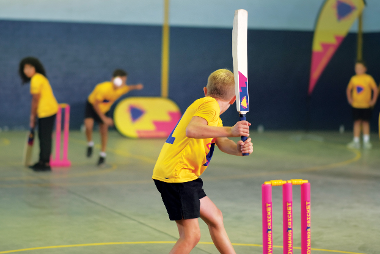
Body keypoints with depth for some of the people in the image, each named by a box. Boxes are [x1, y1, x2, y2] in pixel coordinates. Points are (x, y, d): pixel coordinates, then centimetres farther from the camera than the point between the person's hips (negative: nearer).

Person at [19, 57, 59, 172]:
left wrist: (32, 116, -7)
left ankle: (46, 163, -3)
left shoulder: (36, 79, -14)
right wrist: (33, 116, 14)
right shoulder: (39, 77, 15)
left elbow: (36, 100, -14)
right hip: (49, 110, 10)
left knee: (45, 137, -6)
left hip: (47, 111, -10)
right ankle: (42, 161, 23)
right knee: (42, 137, 15)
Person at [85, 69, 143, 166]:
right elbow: (95, 104, -27)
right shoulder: (103, 88, -40)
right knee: (88, 125, -24)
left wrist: (135, 87, -20)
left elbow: (127, 88, 3)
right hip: (92, 105, -4)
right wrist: (103, 118, -24)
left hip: (104, 108, 4)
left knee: (104, 130, 1)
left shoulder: (122, 89, -25)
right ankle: (90, 144, 7)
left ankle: (103, 155, 18)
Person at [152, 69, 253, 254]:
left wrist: (239, 148, -18)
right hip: (175, 174, -11)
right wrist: (230, 131, -35)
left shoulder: (215, 117, 21)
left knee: (215, 218, 23)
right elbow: (192, 130, -30)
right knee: (191, 236, -14)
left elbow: (222, 144, 3)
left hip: (185, 176, 11)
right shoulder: (209, 105, -11)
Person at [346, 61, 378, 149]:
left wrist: (373, 101, -6)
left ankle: (366, 142, 7)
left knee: (365, 122, 3)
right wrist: (350, 99, 6)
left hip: (366, 105, -2)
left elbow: (376, 90, -3)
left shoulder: (369, 78, -6)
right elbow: (348, 89, 16)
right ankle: (356, 142, 6)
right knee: (357, 122, 3)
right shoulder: (353, 79, 2)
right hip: (356, 105, 2)